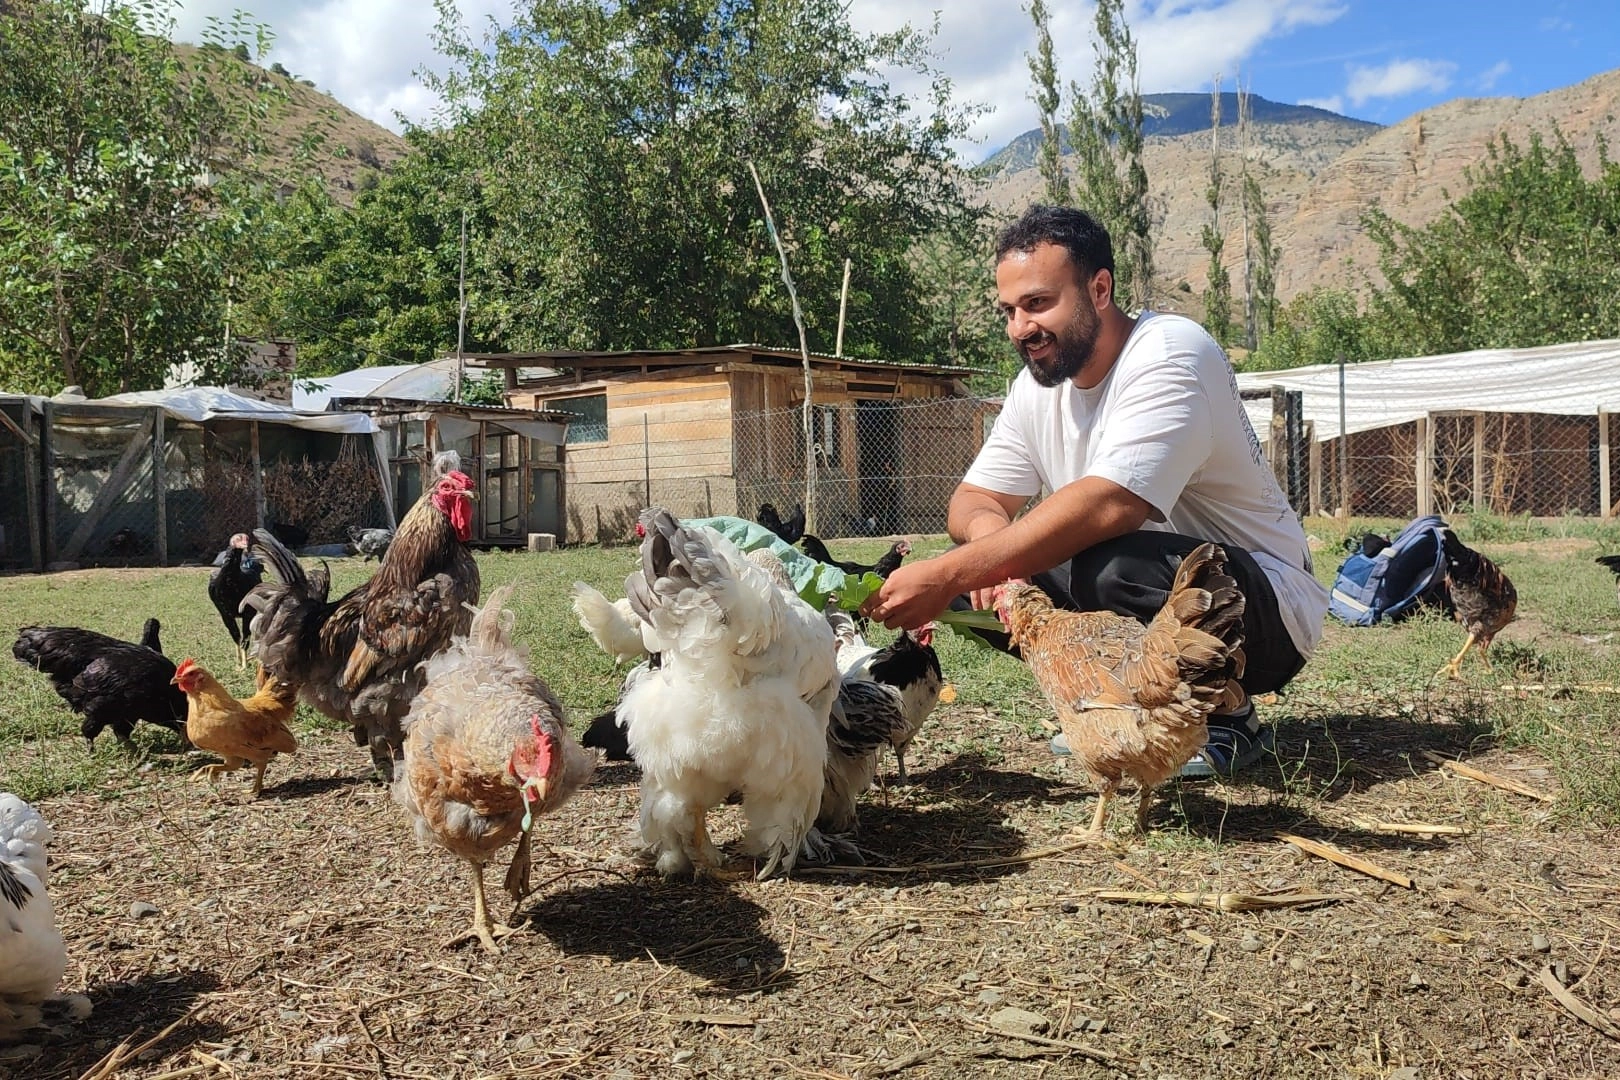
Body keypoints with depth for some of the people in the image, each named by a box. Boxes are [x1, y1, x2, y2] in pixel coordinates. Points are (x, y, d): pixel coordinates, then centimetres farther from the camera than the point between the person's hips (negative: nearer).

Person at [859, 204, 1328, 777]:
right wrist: (989, 532, -24)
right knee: (972, 575, -9)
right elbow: (973, 499, 3)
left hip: (1264, 609, -7)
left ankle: (1227, 719, -8)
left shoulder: (1170, 354, -21)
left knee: (1113, 568, -37)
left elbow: (1108, 505, -35)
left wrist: (945, 575, -39)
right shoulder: (1037, 383, 3)